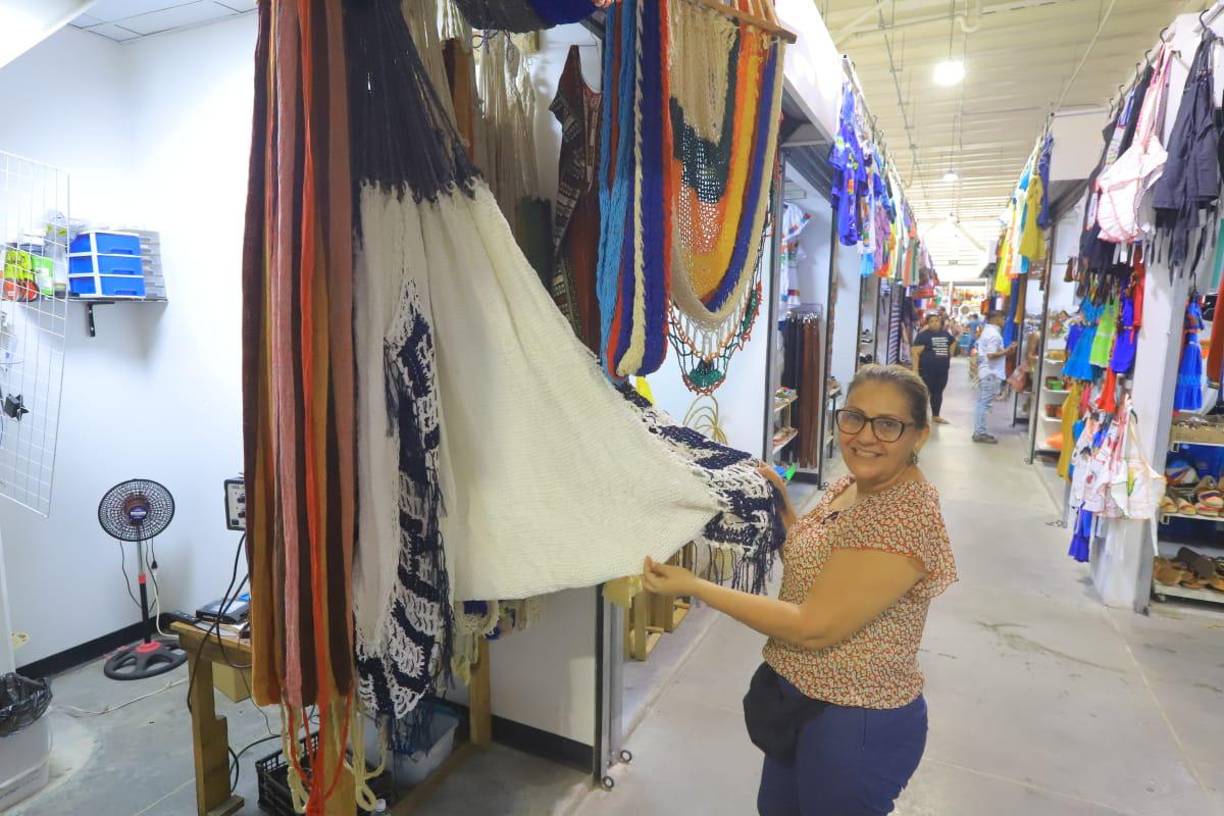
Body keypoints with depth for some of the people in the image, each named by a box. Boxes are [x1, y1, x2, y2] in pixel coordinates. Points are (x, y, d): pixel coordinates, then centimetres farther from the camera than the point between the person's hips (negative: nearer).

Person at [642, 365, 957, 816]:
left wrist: (692, 586, -27)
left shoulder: (906, 517, -28)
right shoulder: (851, 484, 0)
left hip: (857, 725, -8)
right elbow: (808, 563, 12)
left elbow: (813, 628, -29)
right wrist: (782, 505, -2)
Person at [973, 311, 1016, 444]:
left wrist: (1005, 350, 15)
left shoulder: (987, 331, 15)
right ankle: (980, 433, -4)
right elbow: (991, 355, -23)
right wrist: (1007, 351, -16)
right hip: (991, 373, -10)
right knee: (985, 403, -7)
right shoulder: (994, 334, -16)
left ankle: (979, 431, 17)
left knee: (982, 403, 12)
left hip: (986, 372, 10)